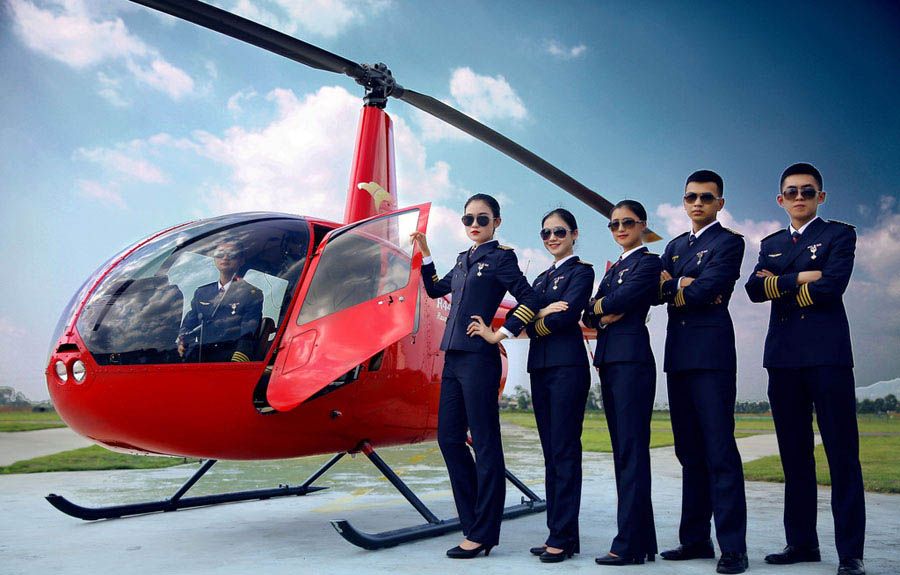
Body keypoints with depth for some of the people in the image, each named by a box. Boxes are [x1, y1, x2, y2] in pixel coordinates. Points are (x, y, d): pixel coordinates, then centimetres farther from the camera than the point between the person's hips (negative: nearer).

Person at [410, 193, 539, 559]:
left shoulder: (500, 257, -3)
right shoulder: (463, 260, 19)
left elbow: (529, 300, -9)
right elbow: (436, 289, 30)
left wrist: (498, 335, -10)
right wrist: (425, 254, 23)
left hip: (478, 359, -8)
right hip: (453, 358, 8)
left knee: (485, 443, -2)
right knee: (449, 438, 10)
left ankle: (483, 534, 6)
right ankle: (474, 523, 21)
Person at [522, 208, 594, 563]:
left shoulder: (581, 271, 1)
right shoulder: (541, 278, 22)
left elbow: (566, 316, -14)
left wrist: (535, 326, -1)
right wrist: (542, 314, -12)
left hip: (567, 366, -7)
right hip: (540, 367, 7)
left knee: (565, 451, -7)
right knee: (550, 453, 8)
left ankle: (563, 537, -2)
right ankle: (557, 532, 15)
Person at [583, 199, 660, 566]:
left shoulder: (649, 262, -1)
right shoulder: (614, 268, 23)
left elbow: (622, 299, -16)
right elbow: (588, 315, 14)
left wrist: (599, 305, 4)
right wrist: (605, 314, -6)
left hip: (632, 360, -9)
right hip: (608, 361, 9)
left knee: (632, 450, -9)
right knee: (622, 450, 9)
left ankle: (629, 544, -6)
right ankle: (643, 539, 16)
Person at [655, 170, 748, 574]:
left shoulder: (729, 242, 2)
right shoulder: (675, 246, 22)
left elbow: (706, 288, -13)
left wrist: (672, 287, 1)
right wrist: (684, 286, -8)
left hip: (711, 354, -7)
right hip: (677, 355, 7)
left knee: (720, 452, -9)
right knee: (689, 453, 10)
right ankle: (695, 539, 17)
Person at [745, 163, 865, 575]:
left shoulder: (839, 234, 6)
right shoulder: (771, 244, 19)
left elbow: (831, 285, -11)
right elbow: (754, 288, 3)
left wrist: (779, 287, -2)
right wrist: (799, 278, -8)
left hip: (826, 354, -4)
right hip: (783, 356, 5)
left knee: (842, 455, -5)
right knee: (794, 456, 8)